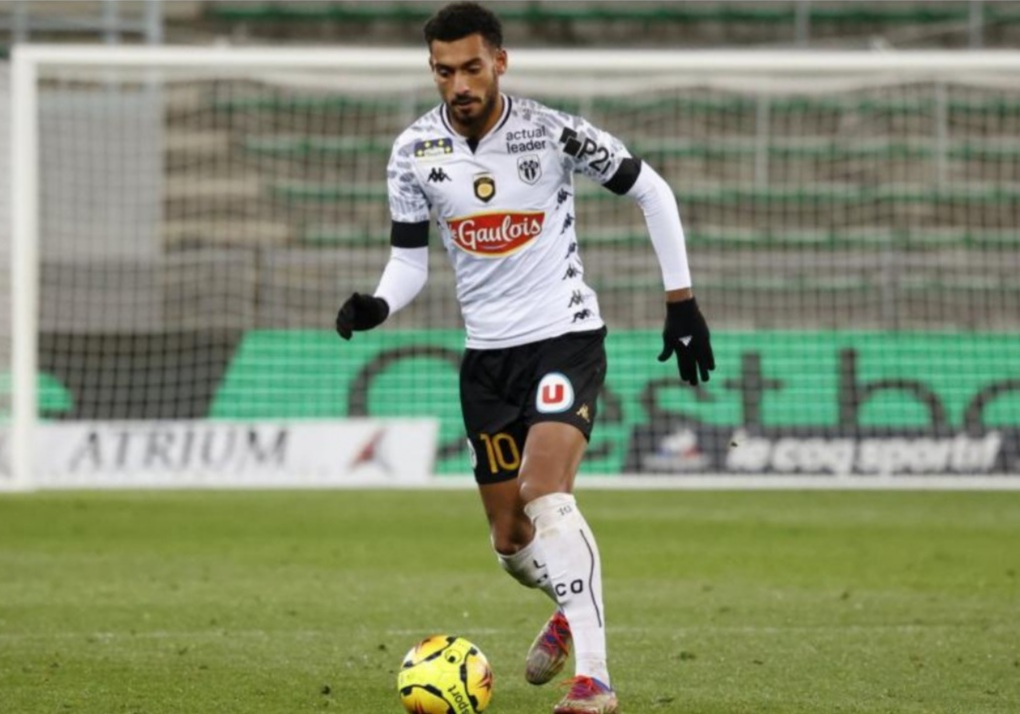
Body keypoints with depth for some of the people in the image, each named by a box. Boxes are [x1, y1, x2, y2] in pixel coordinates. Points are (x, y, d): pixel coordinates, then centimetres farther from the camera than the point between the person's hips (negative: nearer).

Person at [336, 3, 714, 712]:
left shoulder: (554, 133, -13)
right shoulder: (416, 151, -4)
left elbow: (652, 192, -1)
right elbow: (410, 259, 4)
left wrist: (682, 300, -2)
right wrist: (377, 305, -18)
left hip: (566, 338, -5)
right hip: (488, 353, 5)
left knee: (545, 492, -27)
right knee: (510, 541, 10)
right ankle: (574, 608, 44)